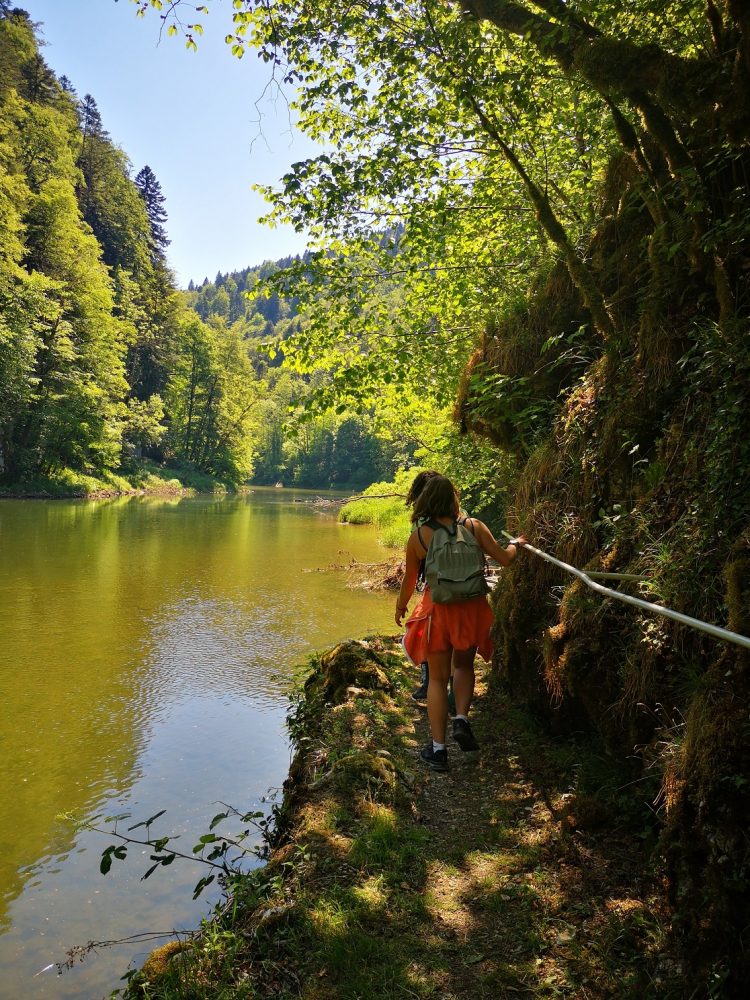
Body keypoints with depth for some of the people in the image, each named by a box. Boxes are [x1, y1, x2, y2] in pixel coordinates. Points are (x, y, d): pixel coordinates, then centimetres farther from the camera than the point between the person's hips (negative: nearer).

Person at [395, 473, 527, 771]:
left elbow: (409, 580, 2)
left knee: (437, 677, 12)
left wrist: (400, 606, 20)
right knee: (463, 665, 26)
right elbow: (504, 559, 2)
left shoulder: (418, 536, -7)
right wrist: (516, 543, 24)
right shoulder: (474, 526, -5)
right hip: (471, 608, 1)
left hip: (437, 610, -1)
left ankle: (438, 750, 16)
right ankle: (462, 720, 5)